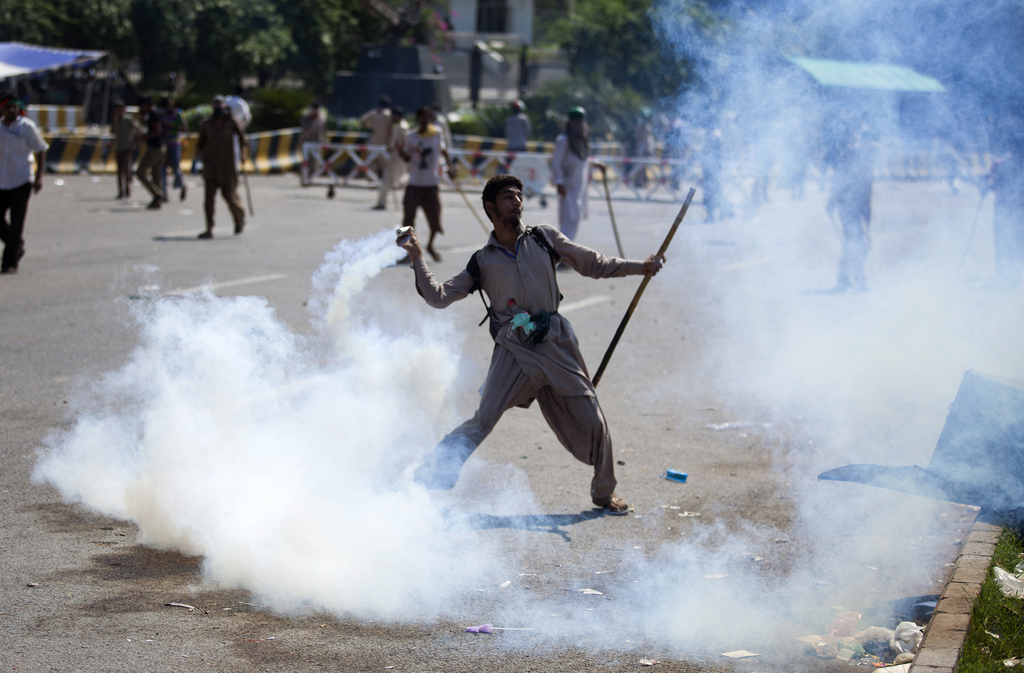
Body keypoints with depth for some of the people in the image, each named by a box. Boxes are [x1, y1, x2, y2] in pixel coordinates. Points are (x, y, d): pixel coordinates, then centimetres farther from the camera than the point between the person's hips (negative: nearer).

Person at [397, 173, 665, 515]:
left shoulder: (544, 238, 8)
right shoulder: (482, 262, 6)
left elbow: (593, 264, 15)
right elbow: (439, 296, 2)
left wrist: (639, 267, 8)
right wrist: (417, 258, -8)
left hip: (556, 344, 2)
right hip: (514, 350, -2)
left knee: (590, 421, 3)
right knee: (483, 420, -15)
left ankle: (604, 492, 23)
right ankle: (432, 474, -4)